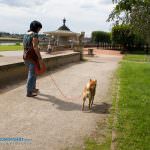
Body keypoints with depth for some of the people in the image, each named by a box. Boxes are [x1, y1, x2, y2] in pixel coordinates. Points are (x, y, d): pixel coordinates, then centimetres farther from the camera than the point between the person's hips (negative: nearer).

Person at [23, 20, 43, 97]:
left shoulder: (26, 34, 12)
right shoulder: (35, 35, -14)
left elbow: (24, 46, 16)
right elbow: (35, 47, -22)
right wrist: (40, 58, -17)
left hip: (26, 56, 9)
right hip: (33, 57, -9)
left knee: (32, 73, 22)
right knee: (32, 75, -1)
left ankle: (33, 88, 33)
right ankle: (29, 93, 5)